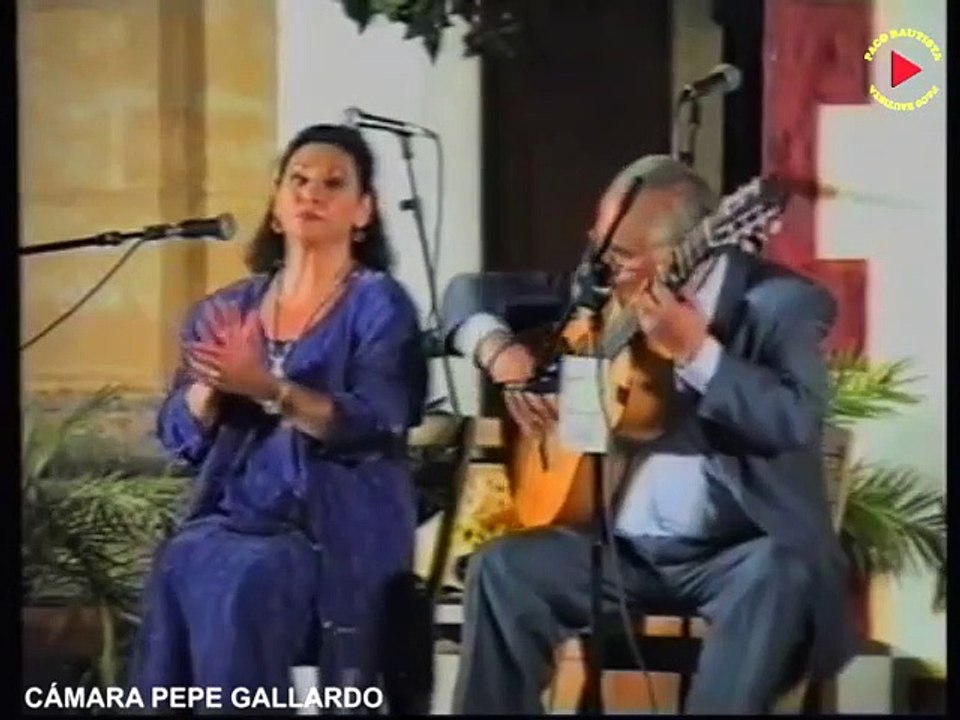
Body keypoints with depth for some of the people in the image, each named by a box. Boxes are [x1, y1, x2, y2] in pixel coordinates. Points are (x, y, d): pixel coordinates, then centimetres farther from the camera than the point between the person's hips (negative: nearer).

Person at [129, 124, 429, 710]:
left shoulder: (379, 304, 0)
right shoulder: (227, 309, 14)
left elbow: (374, 425, -14)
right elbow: (180, 436, 9)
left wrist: (270, 388, -25)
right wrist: (212, 385, -11)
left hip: (338, 527, -4)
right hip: (233, 513, 4)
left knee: (233, 583, -30)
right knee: (178, 568, -27)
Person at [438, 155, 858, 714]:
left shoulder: (782, 301, -10)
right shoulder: (605, 290, 6)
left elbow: (797, 422, -26)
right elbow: (474, 291, 15)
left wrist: (696, 352, -34)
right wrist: (500, 351, -6)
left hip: (742, 551, -5)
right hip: (626, 546, 5)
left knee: (781, 574, -36)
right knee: (501, 567, -15)